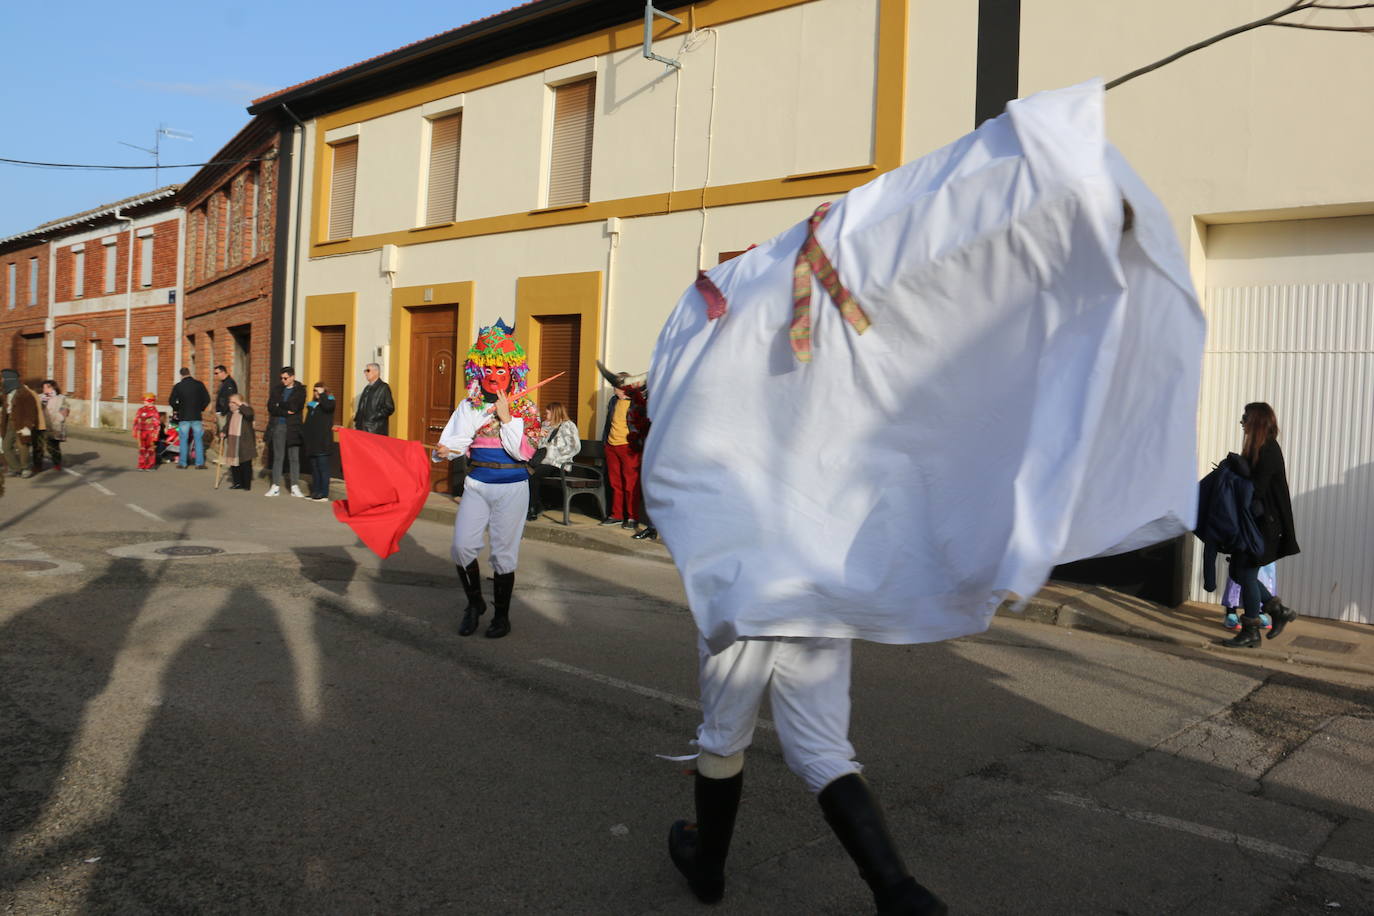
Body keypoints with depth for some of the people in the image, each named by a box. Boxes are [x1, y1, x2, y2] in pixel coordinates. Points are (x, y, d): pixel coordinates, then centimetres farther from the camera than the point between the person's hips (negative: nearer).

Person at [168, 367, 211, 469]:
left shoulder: (177, 386, -3)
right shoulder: (199, 384, -2)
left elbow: (172, 402, -3)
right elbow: (207, 399, 0)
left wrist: (177, 409, 15)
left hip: (183, 417, 0)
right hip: (197, 416, 0)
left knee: (184, 440, 8)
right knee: (198, 440, 5)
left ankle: (182, 463, 10)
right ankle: (199, 463, 2)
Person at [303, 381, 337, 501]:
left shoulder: (329, 401, 0)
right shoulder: (312, 404, 18)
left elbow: (327, 406, -27)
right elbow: (307, 422, 21)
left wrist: (322, 395, -13)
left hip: (323, 443, -7)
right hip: (312, 442, 7)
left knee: (322, 467, -9)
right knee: (314, 468, 11)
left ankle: (324, 493, -7)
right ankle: (315, 491, 17)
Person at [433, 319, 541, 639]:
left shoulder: (525, 408, -1)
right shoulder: (469, 406, 5)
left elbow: (524, 451, -10)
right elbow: (456, 439, -5)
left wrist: (506, 417, -14)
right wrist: (444, 451, -27)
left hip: (511, 488, -2)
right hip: (477, 484, 2)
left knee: (503, 553, 3)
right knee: (462, 545, -9)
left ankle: (501, 616, 19)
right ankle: (474, 602, 16)